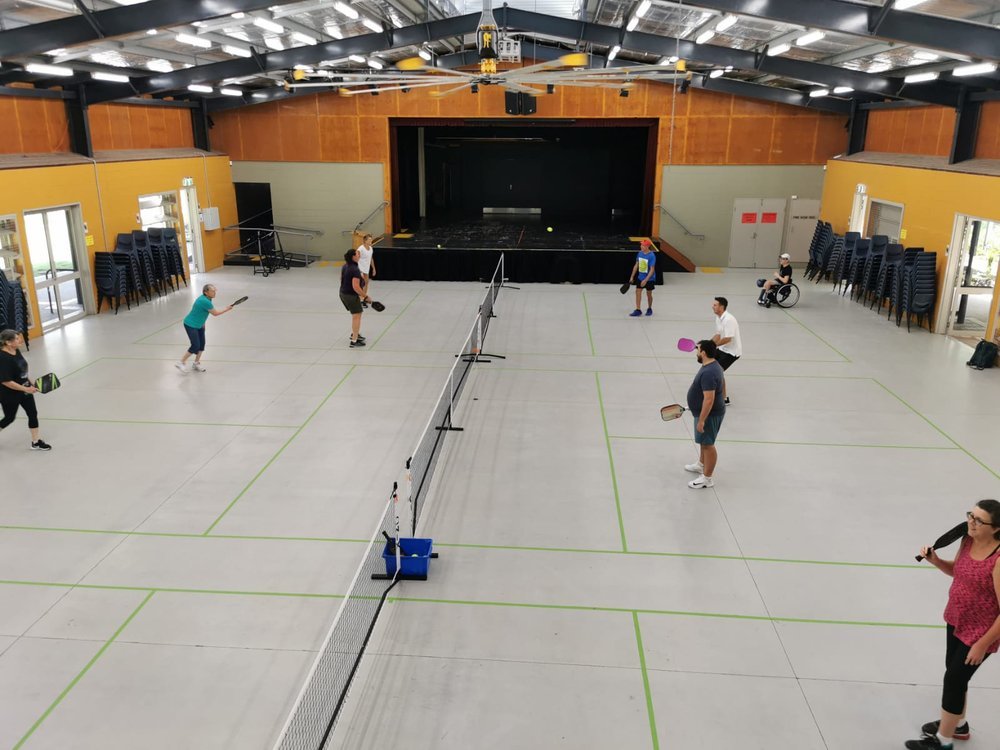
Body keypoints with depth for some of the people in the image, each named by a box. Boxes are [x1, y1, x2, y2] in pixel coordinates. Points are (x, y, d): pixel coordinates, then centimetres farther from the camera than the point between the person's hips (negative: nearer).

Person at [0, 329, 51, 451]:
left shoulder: (16, 351, -4)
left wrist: (29, 383, 14)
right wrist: (25, 389, -25)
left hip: (24, 390, 8)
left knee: (33, 414, 10)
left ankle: (35, 442, 21)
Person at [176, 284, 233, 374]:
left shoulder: (206, 299, 1)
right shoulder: (205, 301, -29)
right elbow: (215, 313, -20)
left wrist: (202, 322, 14)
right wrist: (227, 309, -9)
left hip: (198, 325, 9)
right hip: (190, 325, -9)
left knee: (202, 344, 8)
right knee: (195, 346, -10)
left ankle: (196, 363, 23)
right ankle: (181, 363, 3)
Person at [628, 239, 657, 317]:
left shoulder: (652, 256, -21)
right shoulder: (640, 253, -3)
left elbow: (652, 270, -22)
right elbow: (636, 265, 8)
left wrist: (646, 280, -28)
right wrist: (632, 276, 9)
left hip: (649, 279, -5)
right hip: (640, 277, 5)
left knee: (649, 294, 9)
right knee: (638, 292, -3)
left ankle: (649, 309, 29)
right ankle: (638, 310, 1)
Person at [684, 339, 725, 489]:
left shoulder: (708, 373, -30)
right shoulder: (711, 365, 4)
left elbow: (709, 399, -31)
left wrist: (701, 420, -27)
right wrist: (694, 406, 26)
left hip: (709, 414, -10)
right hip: (707, 412, 10)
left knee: (708, 444, 1)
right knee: (704, 442, 27)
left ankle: (707, 479, 12)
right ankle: (701, 465, 46)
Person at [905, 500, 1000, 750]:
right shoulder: (968, 540, -9)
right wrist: (935, 560, -8)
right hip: (956, 620, 8)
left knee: (953, 680, 3)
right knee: (954, 673, 23)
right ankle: (958, 724, 48)